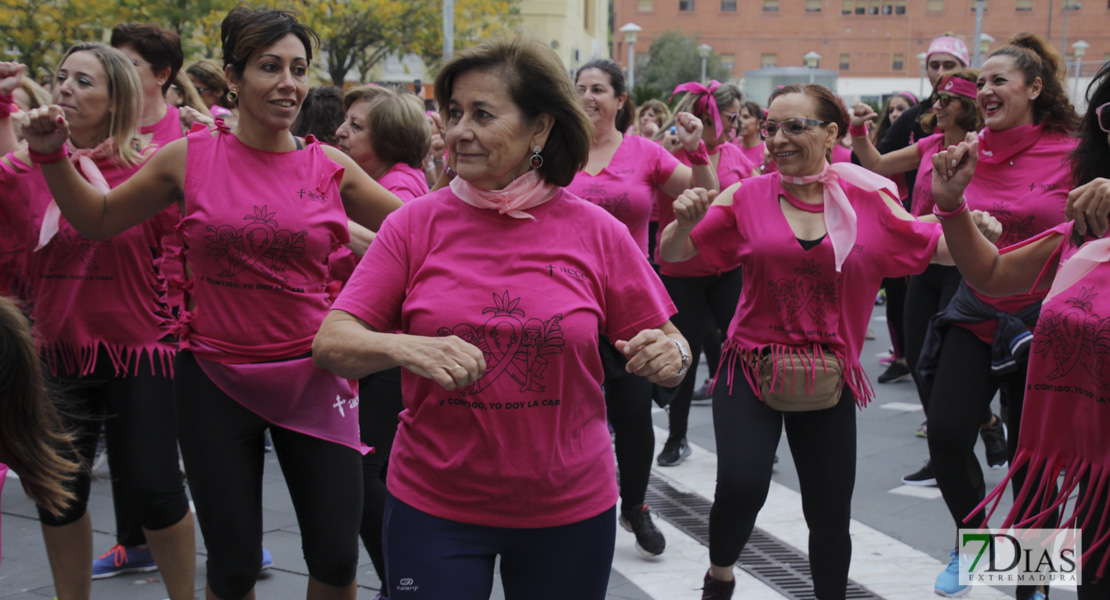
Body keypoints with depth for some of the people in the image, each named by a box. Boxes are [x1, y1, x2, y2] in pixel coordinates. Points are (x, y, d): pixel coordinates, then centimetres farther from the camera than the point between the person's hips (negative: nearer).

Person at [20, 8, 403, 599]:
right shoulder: (189, 159, -1)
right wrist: (51, 157, -2)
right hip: (215, 379, 0)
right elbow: (97, 220, 10)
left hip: (310, 378, 1)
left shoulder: (330, 168, 0)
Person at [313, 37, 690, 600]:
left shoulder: (598, 233, -4)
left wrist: (667, 355, -21)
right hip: (433, 506, -1)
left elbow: (669, 348, 3)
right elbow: (330, 344, -7)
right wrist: (407, 349, -27)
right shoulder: (415, 223, -4)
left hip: (568, 508, 1)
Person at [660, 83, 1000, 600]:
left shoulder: (869, 200, -2)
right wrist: (684, 221, -23)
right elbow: (673, 254, -1)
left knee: (830, 514, 8)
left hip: (828, 380, 1)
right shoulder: (747, 197, -4)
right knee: (741, 486, -20)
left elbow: (937, 249, 3)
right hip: (752, 366, -1)